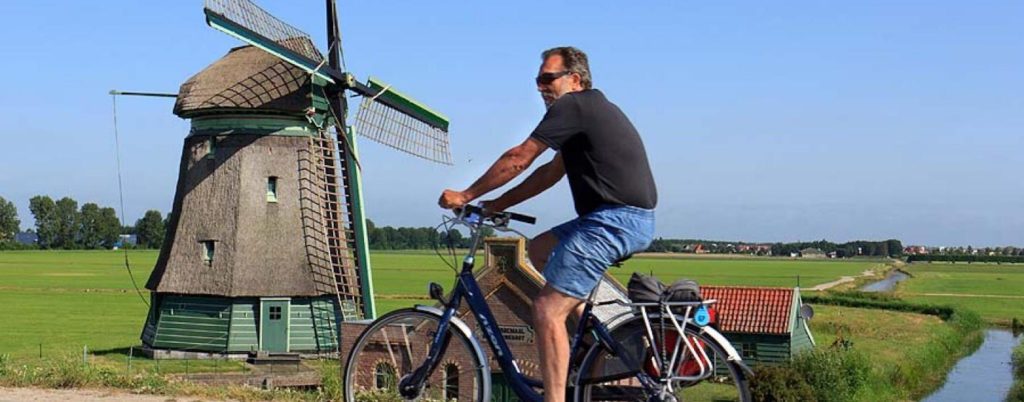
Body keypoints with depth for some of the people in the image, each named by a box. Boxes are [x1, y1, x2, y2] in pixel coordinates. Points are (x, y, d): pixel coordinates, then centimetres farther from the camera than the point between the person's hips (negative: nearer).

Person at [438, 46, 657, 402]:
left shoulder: (572, 106, -6)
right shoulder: (593, 108, 24)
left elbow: (518, 158, -7)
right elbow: (552, 171, 26)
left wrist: (466, 196, 1)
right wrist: (499, 204, 23)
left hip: (615, 219, -10)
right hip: (633, 222, 10)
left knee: (547, 310, -11)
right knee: (539, 249, 24)